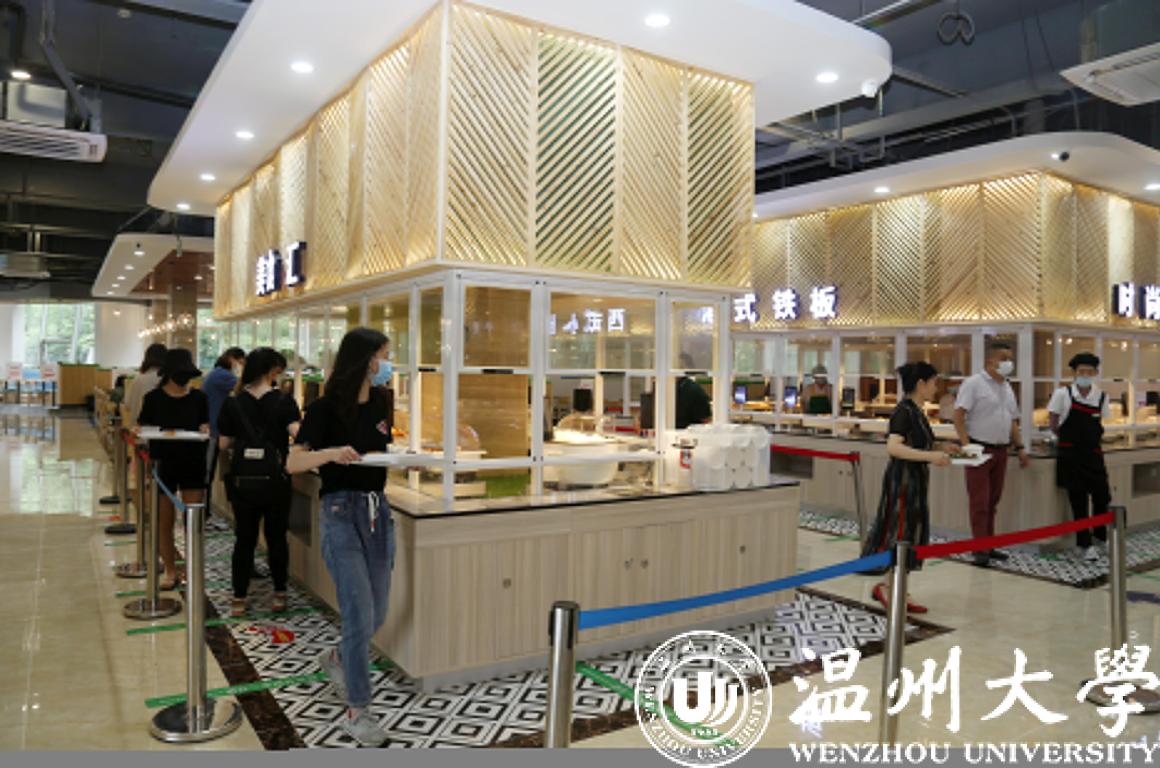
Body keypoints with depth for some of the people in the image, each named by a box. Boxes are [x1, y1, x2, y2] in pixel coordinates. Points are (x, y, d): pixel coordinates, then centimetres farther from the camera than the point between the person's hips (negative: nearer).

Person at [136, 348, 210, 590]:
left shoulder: (198, 397, 3)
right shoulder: (154, 399, -2)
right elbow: (142, 429, 2)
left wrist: (205, 430, -13)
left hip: (193, 464, 1)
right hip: (163, 464, -1)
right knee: (164, 522, 7)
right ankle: (170, 572, 20)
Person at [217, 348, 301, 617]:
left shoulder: (233, 403, 1)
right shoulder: (284, 402, -8)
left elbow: (223, 443, 3)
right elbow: (298, 434, -19)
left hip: (242, 479, 2)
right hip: (274, 478, -2)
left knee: (244, 538, 9)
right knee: (276, 537, 10)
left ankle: (238, 599, 12)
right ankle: (279, 595, 17)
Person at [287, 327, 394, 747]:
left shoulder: (380, 402, 7)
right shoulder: (326, 407, -11)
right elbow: (293, 463, -14)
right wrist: (330, 453, -31)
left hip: (378, 509, 6)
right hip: (341, 511, -6)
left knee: (377, 615, 13)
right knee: (360, 615, -9)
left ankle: (336, 658, 43)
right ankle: (357, 711, 7)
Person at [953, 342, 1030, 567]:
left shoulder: (1007, 387, 15)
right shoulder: (974, 383, -9)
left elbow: (1012, 420, 21)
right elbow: (959, 416, -15)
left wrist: (1019, 447, 13)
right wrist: (966, 446, -23)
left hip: (1001, 450, 8)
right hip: (980, 449, -7)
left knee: (993, 501, 13)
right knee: (979, 501, -5)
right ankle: (980, 550, -2)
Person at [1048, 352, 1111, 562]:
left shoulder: (1101, 397, 3)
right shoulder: (1062, 394, -6)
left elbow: (1099, 423, 14)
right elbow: (1053, 423, 2)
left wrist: (1086, 436, 7)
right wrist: (1067, 438, 7)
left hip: (1094, 453, 3)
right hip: (1071, 454, -3)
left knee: (1102, 496, 5)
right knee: (1078, 500, 1)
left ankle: (1100, 534, 32)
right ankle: (1084, 545, 12)